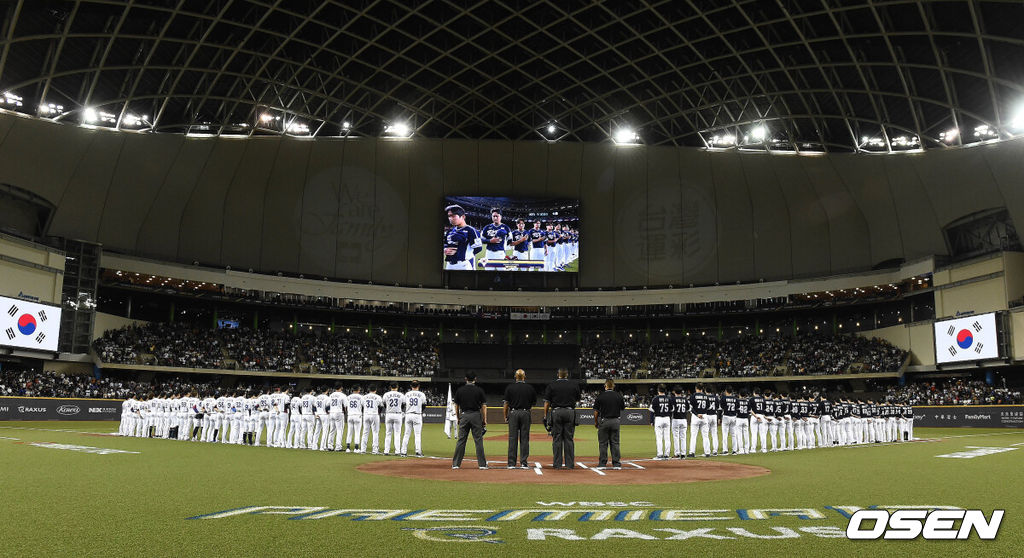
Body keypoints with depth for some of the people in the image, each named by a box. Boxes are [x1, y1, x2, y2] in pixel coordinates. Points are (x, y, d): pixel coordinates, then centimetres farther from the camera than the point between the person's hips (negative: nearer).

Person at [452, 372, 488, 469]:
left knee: (461, 440, 6)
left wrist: (458, 418, 16)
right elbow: (484, 406, -2)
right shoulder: (479, 390, -1)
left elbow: (457, 406, 7)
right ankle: (482, 464, 4)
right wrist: (484, 420, 3)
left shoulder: (460, 390, 3)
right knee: (478, 440, 3)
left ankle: (456, 464, 7)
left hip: (464, 415, 2)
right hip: (476, 416, -1)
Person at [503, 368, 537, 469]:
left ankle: (512, 463, 2)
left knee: (512, 438, 2)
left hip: (513, 413, 0)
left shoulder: (510, 387, -1)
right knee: (524, 438, 5)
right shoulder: (530, 388, 3)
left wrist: (505, 417, 7)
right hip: (525, 413, 1)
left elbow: (506, 403, 0)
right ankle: (524, 463, 4)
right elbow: (534, 403, 9)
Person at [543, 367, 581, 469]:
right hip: (570, 412, 1)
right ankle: (570, 463, 4)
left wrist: (545, 416, 5)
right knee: (569, 438, 5)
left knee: (557, 438, 3)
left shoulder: (551, 385, 2)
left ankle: (557, 464, 3)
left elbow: (547, 402, 0)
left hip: (556, 412, -1)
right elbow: (578, 400, 14)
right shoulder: (574, 385, 5)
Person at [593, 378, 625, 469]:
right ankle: (616, 464, 8)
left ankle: (602, 464, 6)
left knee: (603, 443, 5)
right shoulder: (619, 396, -1)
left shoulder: (600, 396, -7)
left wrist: (596, 422, 6)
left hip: (604, 421, -2)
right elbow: (623, 408, 11)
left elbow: (596, 411, -6)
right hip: (616, 421, 2)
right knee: (615, 442, 8)